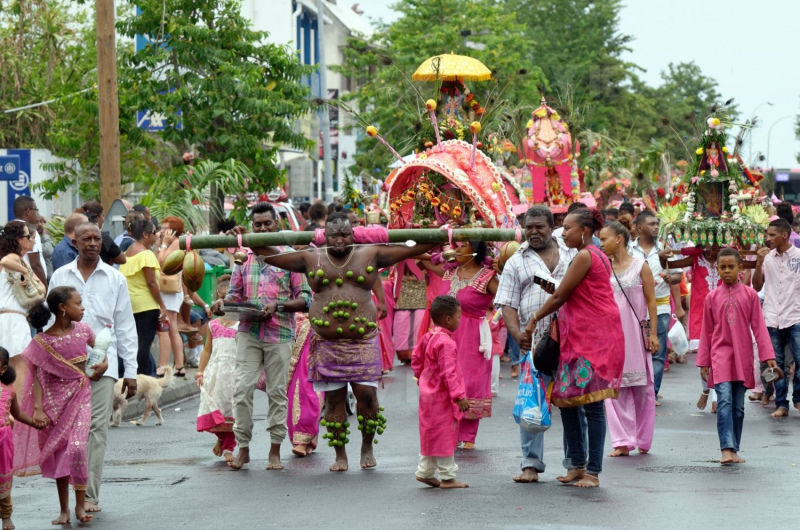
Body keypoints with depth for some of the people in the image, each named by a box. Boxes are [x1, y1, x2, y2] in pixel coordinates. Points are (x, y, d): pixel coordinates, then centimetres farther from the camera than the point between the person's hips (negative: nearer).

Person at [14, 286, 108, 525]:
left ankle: (80, 505, -4)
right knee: (58, 453, 5)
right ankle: (64, 509, 16)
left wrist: (104, 363, 2)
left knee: (76, 448, -15)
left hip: (79, 397, 1)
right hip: (55, 401, -1)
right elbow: (39, 377, -7)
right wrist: (37, 408, -14)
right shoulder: (42, 341, -9)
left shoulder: (82, 330, 0)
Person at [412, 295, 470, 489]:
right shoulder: (446, 343, -23)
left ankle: (425, 471, 23)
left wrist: (420, 377, 28)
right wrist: (459, 396, -25)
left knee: (431, 435, 18)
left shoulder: (427, 337, 6)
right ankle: (447, 477, 4)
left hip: (428, 392, 10)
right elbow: (448, 373, -27)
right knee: (445, 436, -2)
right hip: (442, 398, -10)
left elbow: (416, 359, 17)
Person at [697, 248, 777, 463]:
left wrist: (768, 355, -4)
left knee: (738, 406, 6)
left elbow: (759, 327, 2)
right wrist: (704, 362, 9)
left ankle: (734, 450, 13)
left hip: (743, 357, 1)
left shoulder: (750, 295, 3)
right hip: (720, 355, -1)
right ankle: (727, 449, -20)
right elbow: (707, 332, 9)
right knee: (724, 400, -16)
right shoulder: (712, 297, 4)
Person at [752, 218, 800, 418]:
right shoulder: (767, 257, 7)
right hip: (772, 319, 3)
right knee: (777, 363, 5)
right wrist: (759, 263, -5)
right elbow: (757, 286, 7)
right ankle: (781, 404, 11)